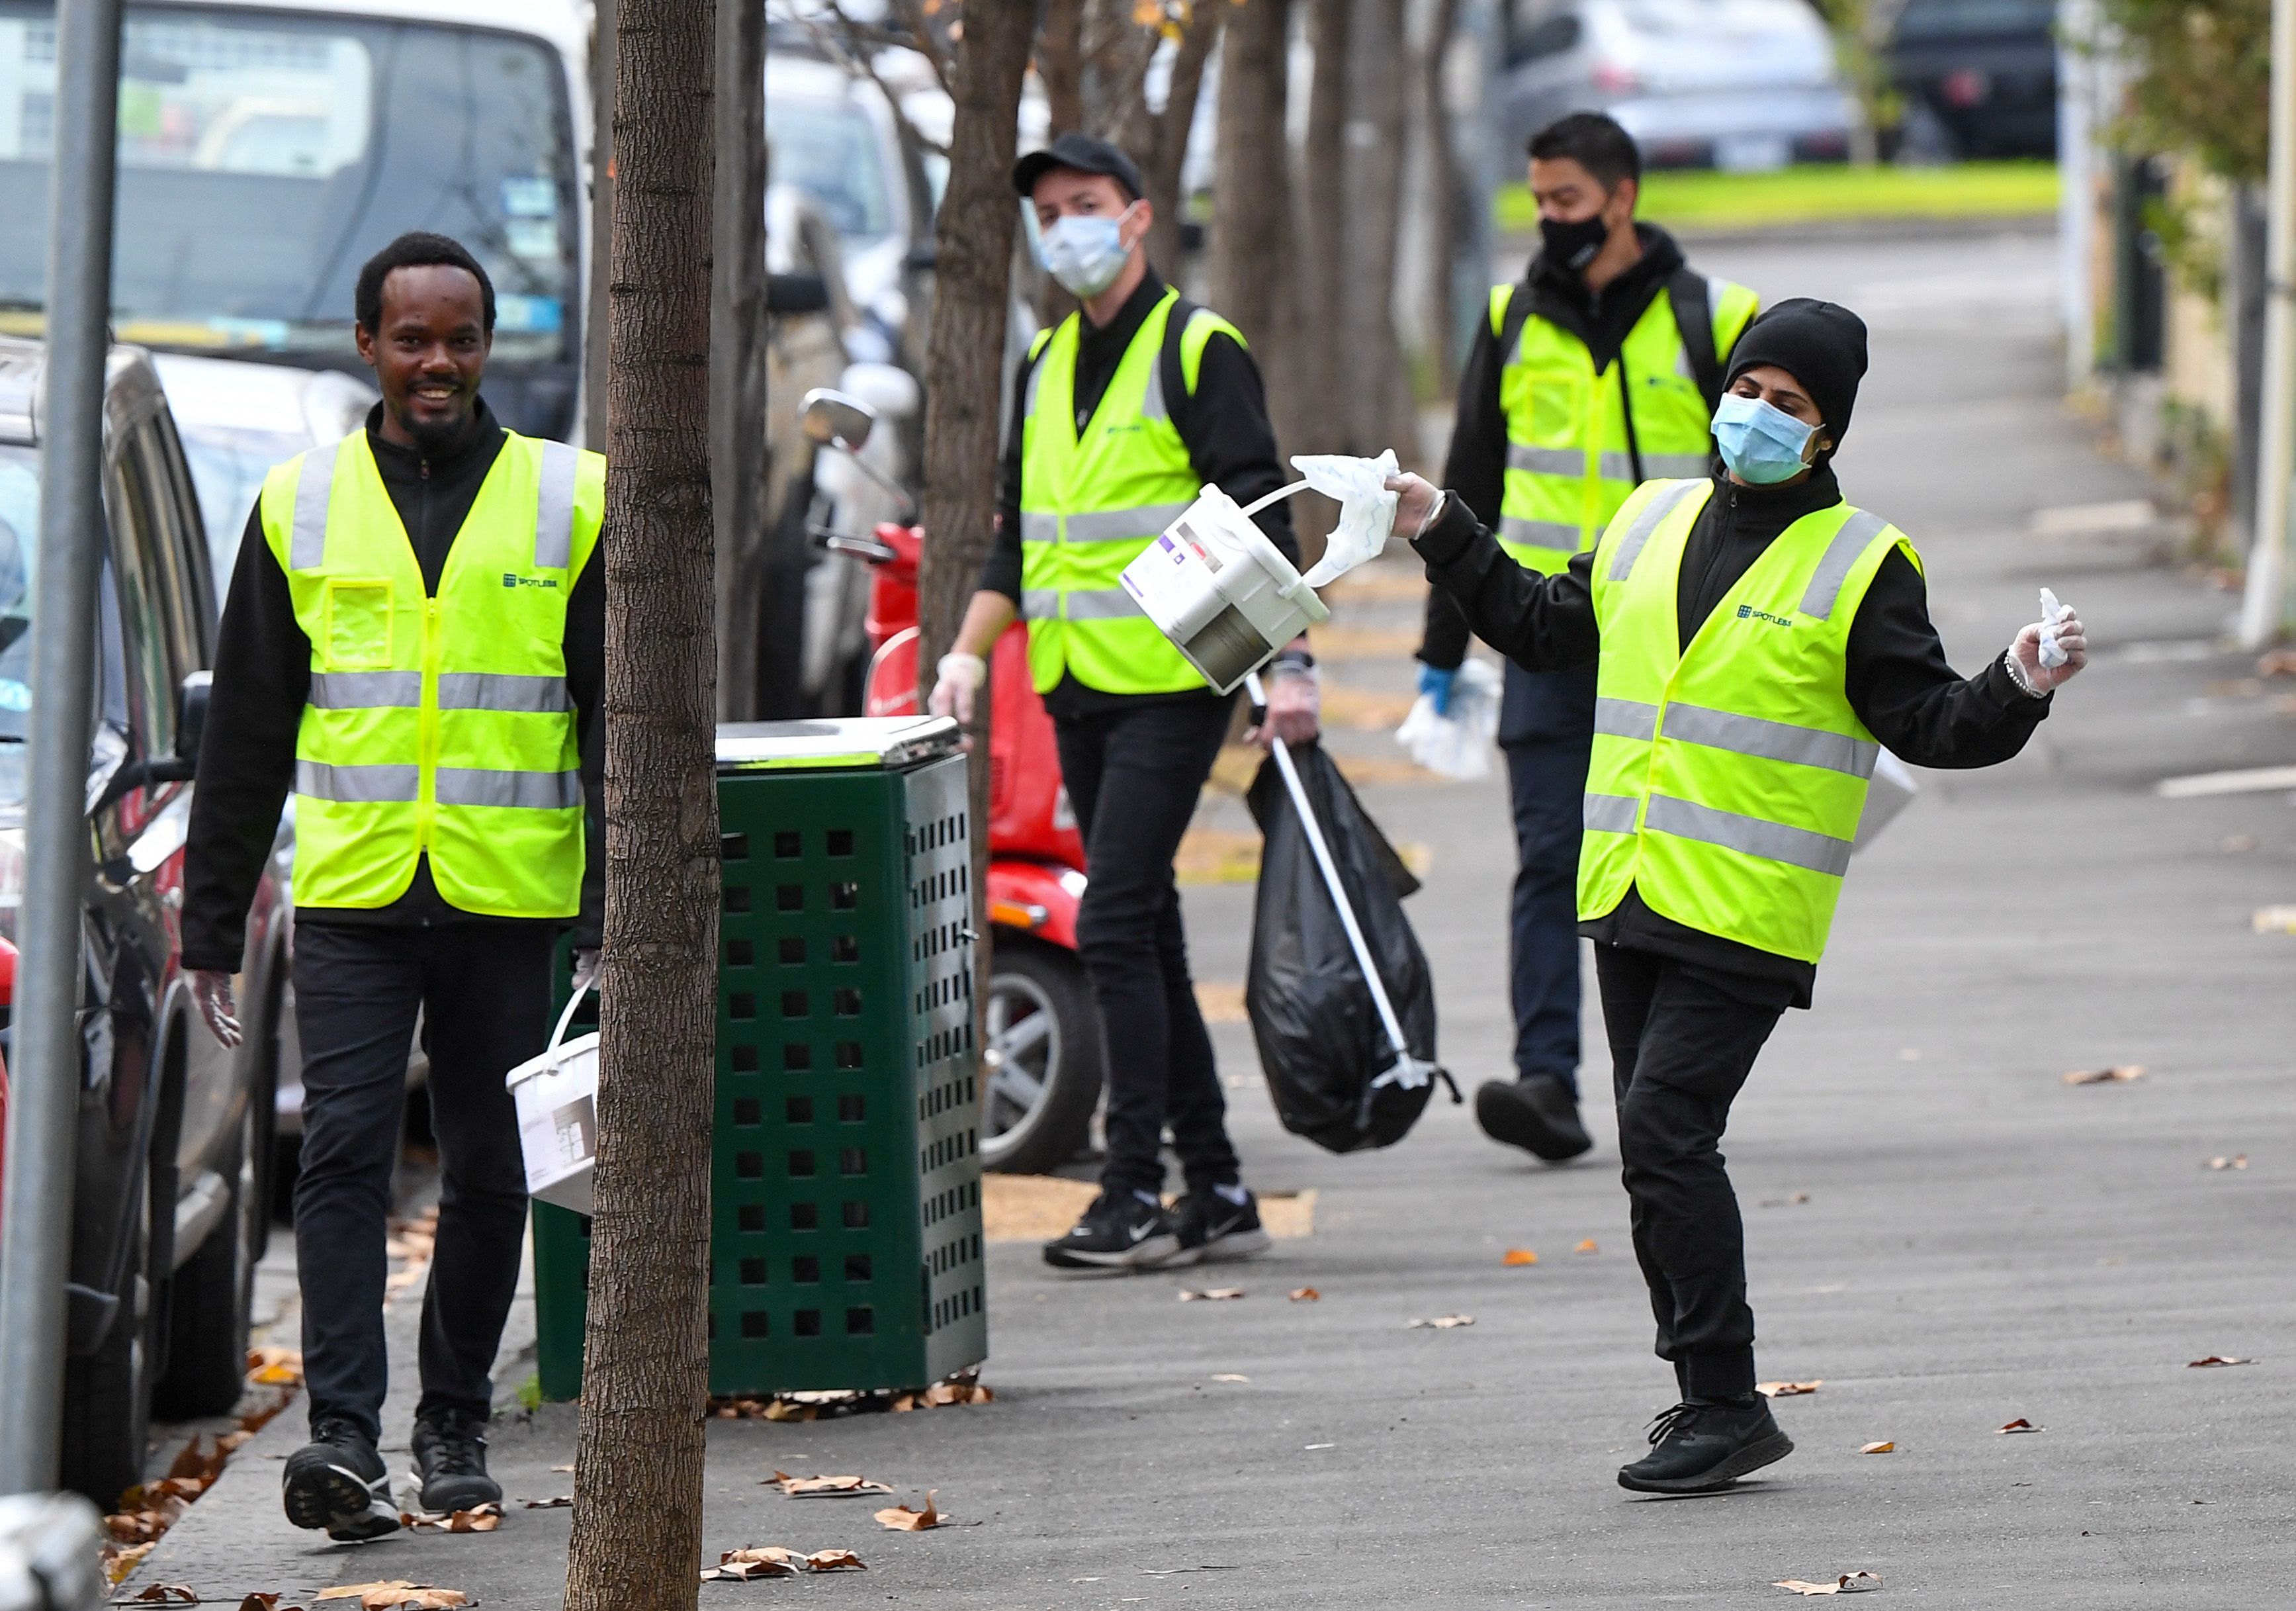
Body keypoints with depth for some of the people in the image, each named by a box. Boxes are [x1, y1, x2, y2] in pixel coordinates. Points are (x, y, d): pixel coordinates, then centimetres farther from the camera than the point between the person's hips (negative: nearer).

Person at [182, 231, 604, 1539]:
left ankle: (456, 1427, 21)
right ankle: (346, 1434, -17)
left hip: (511, 895, 0)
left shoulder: (571, 501, 5)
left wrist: (622, 912, -4)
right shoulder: (301, 507, 7)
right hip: (352, 895, 0)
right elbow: (247, 731, 11)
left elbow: (621, 726, 4)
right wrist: (212, 924, 9)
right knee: (346, 1152, -11)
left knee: (489, 1174, 7)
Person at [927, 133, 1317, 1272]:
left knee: (1115, 925, -14)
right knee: (1143, 933, 8)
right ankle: (1215, 1192, 12)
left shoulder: (1198, 350, -5)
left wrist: (1287, 664, -18)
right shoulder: (1045, 365, 17)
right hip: (1077, 693, 8)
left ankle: (1137, 1191, -12)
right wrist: (971, 651, 9)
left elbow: (1257, 517, -10)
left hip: (1170, 686, -8)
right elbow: (1019, 534, 22)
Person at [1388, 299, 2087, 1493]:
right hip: (1627, 899, 7)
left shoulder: (1861, 566, -4)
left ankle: (1723, 1404, -9)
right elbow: (1547, 629, 28)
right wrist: (1443, 535, 26)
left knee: (1663, 1135, -15)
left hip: (1748, 915, -7)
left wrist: (2017, 690, -23)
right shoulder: (1650, 524, 13)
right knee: (1657, 1149, 9)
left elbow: (1929, 726, -5)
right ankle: (1707, 1398, 17)